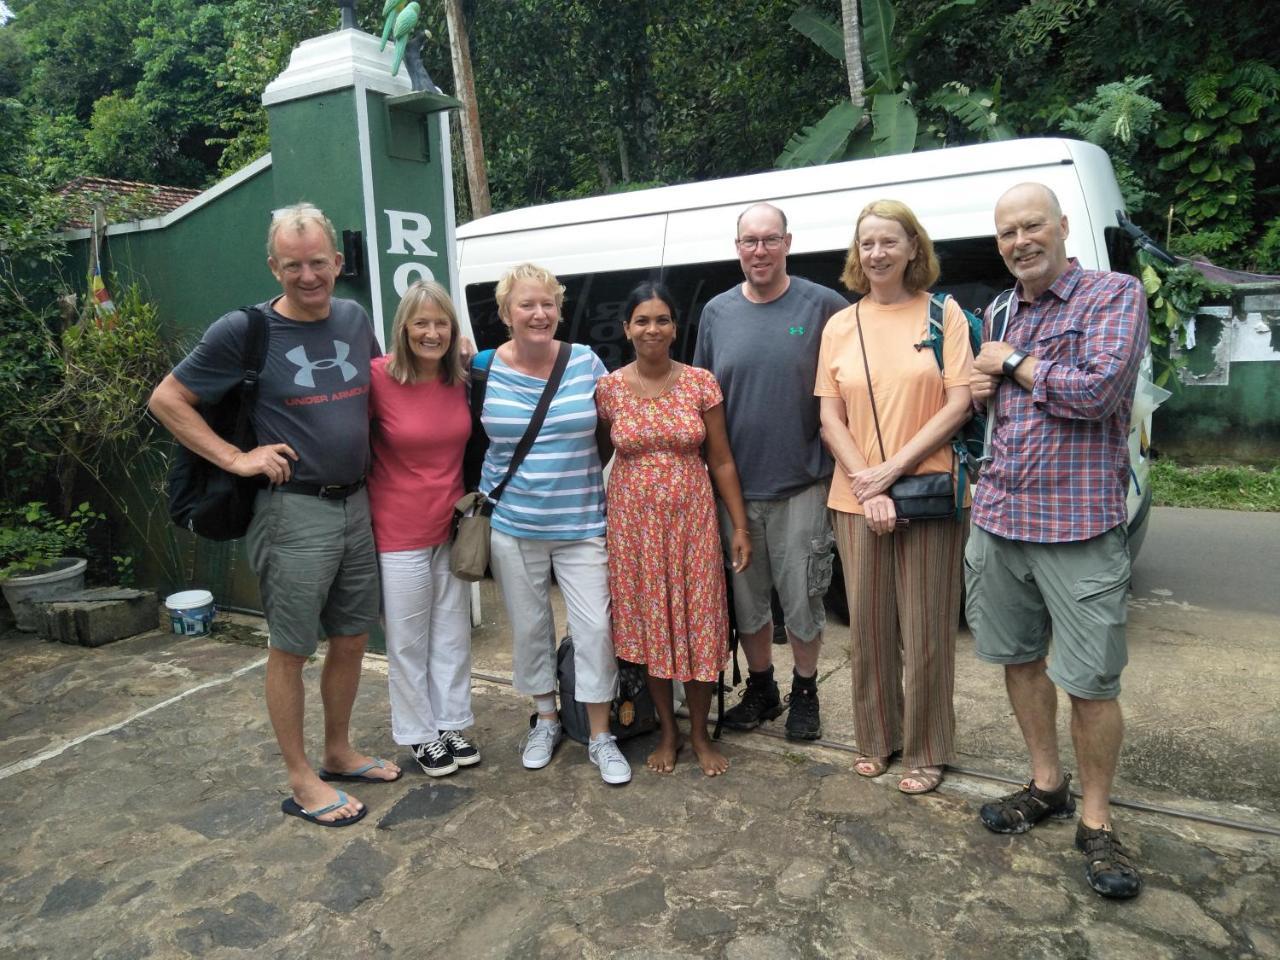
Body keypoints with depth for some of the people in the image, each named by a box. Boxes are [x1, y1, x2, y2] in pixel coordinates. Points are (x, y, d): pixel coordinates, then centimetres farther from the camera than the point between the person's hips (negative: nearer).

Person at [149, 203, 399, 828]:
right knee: (290, 650, 5)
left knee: (352, 639, 15)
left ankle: (338, 752, 34)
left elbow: (379, 385, 26)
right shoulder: (245, 331, -9)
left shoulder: (354, 318, 6)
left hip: (357, 505, 6)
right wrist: (235, 459, -10)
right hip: (295, 512, -6)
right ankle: (301, 781, 19)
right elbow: (166, 401, -3)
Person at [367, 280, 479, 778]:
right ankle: (421, 734, 26)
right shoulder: (379, 377, -15)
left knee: (453, 634, 15)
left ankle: (451, 724, 32)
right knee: (408, 642, 8)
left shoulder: (461, 379, -1)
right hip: (399, 532, -5)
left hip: (451, 528, 5)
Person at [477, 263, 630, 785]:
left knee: (595, 628, 0)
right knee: (529, 627, 14)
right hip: (512, 527, 1)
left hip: (582, 524, -1)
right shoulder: (486, 369, -3)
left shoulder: (587, 362, -3)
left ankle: (600, 737, 18)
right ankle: (546, 720, 35)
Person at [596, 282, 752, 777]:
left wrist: (740, 525, -3)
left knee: (697, 624, 5)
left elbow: (721, 460, 0)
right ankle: (667, 731, 29)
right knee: (649, 624, 9)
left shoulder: (700, 382, -3)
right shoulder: (609, 388, -2)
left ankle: (700, 733, 26)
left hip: (691, 517, 0)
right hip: (634, 521, 1)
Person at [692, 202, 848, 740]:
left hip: (802, 483, -3)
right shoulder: (717, 312, 6)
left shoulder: (823, 306, -4)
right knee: (746, 596, 14)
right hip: (735, 484, 3)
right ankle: (760, 689, 33)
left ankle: (805, 692, 28)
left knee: (802, 596, 7)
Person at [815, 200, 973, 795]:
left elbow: (959, 405, -6)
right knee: (868, 627, 11)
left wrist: (894, 467, -14)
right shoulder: (840, 326, 9)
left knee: (925, 630, 5)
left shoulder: (943, 313, 2)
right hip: (856, 499, 3)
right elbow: (830, 419, 5)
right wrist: (867, 485, -8)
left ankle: (926, 751, 22)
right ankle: (876, 739, 29)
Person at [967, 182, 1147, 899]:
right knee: (1020, 656, 14)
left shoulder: (1115, 295, -5)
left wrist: (1013, 364, -8)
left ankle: (1096, 821, 18)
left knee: (1092, 681, 0)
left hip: (1079, 524, -6)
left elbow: (1097, 391, -20)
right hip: (999, 516, 6)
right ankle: (1048, 785, 32)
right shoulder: (1000, 314, 13)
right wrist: (984, 388, 3)